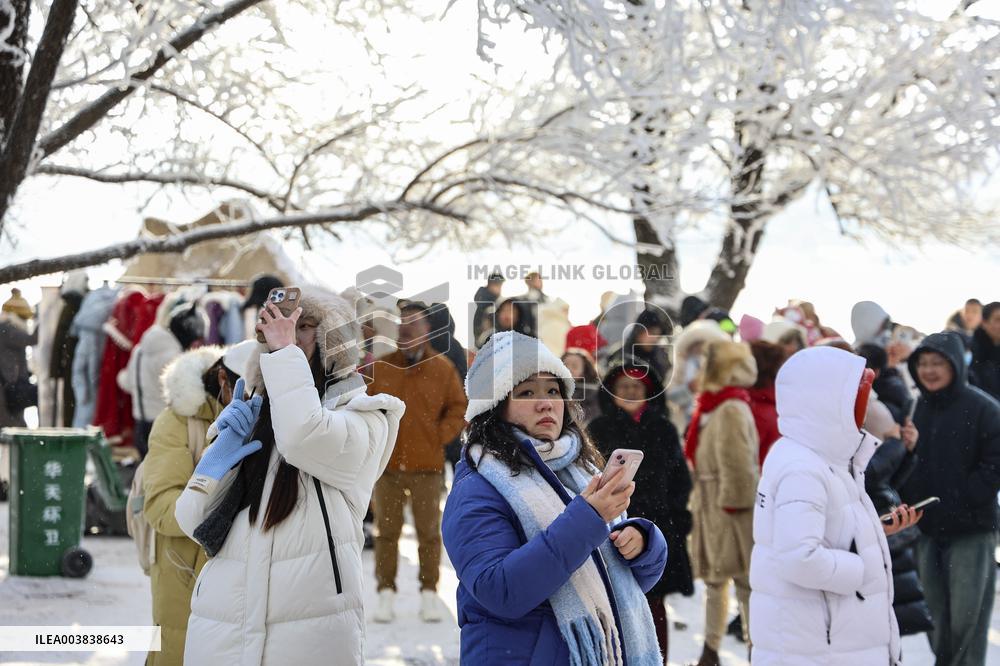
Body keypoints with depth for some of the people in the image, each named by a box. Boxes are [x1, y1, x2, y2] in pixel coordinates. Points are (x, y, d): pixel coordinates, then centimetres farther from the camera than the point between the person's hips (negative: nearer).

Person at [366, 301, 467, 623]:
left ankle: (430, 593, 16)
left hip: (428, 465, 0)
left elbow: (458, 407, 7)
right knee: (387, 531, 6)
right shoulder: (380, 367, 1)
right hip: (387, 464, 0)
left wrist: (441, 435, -2)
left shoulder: (442, 368, 2)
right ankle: (386, 593, 14)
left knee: (429, 532, 6)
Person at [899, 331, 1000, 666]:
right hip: (927, 528, 5)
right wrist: (909, 499, -1)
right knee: (935, 617, 10)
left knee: (967, 617, -4)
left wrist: (962, 499, -15)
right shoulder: (915, 408, 8)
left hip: (972, 529, -5)